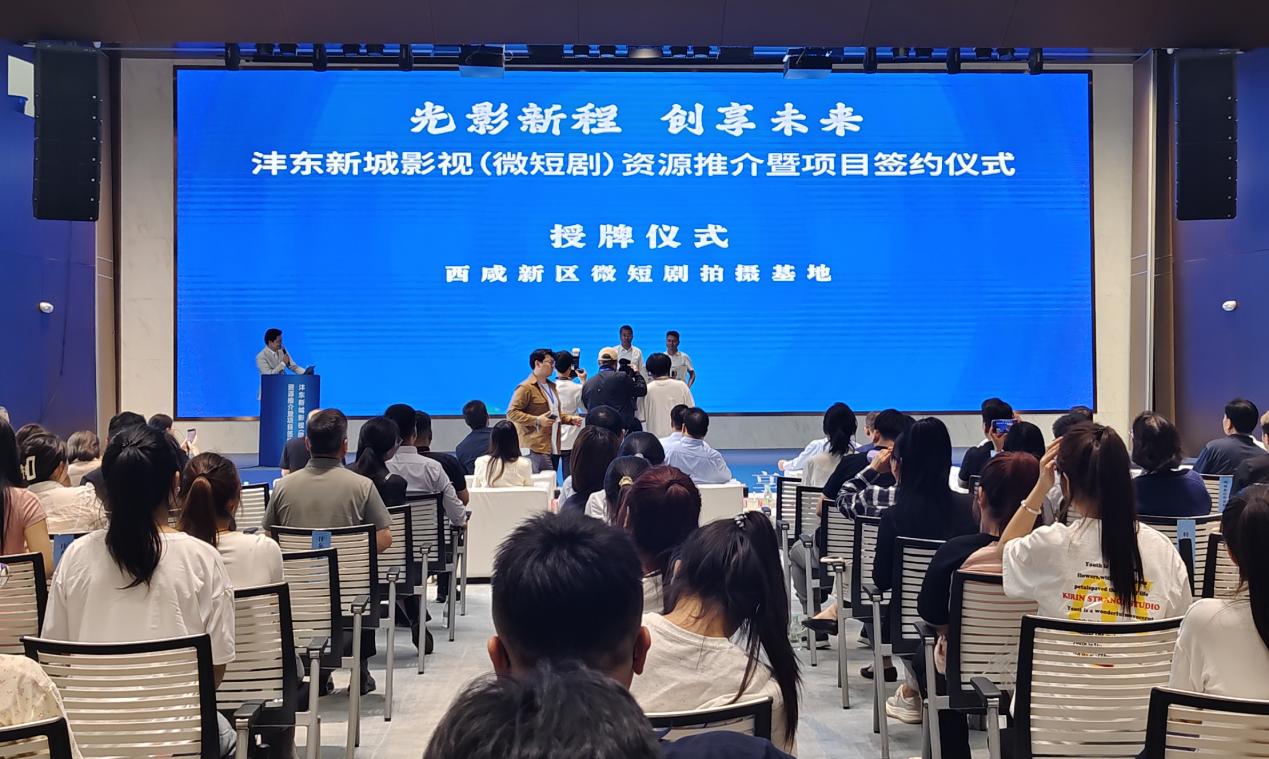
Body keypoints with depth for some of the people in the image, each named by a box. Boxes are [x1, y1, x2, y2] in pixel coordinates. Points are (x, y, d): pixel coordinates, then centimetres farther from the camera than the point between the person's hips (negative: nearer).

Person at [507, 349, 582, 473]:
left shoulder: (551, 386, 21)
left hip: (554, 448, 8)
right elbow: (511, 412, -13)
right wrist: (537, 421, -19)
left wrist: (570, 419, 14)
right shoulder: (525, 388, -7)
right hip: (537, 449, -8)